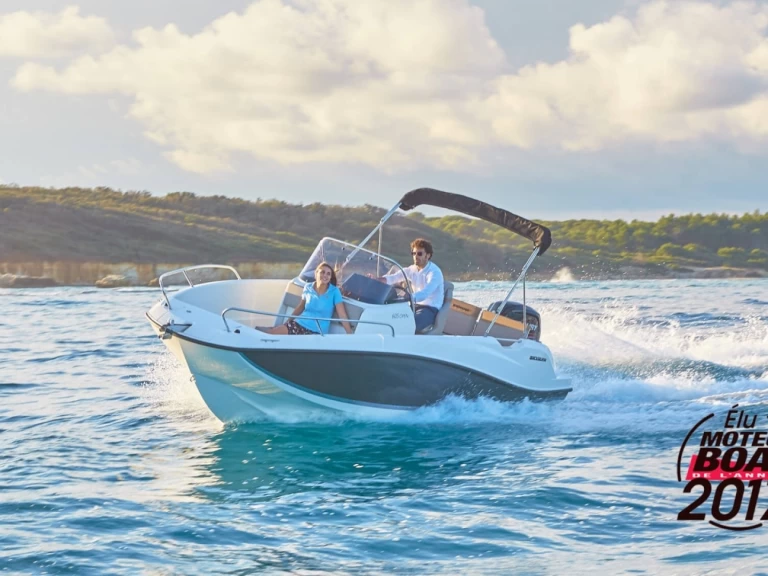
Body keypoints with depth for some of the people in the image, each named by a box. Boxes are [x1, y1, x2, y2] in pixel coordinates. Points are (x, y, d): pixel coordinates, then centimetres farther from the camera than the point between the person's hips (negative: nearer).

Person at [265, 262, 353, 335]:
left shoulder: (334, 292, -5)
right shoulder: (308, 288, 6)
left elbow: (342, 315, -7)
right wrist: (287, 323, 25)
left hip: (316, 332, -4)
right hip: (298, 325, 4)